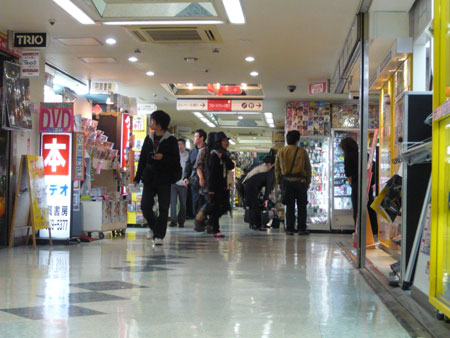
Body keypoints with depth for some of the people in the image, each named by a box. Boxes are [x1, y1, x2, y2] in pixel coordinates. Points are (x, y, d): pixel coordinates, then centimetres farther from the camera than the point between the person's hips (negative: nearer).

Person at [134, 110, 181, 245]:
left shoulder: (171, 140, -2)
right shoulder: (148, 139, 11)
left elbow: (176, 160, -4)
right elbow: (142, 159, 14)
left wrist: (163, 157, -21)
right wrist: (137, 177, 10)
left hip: (164, 179, -4)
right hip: (149, 178, 4)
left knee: (163, 208, -3)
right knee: (145, 206, -3)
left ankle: (159, 235, 4)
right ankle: (154, 228, 22)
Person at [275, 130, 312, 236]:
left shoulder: (280, 152, 5)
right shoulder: (302, 152, -1)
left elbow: (277, 168, 8)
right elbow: (308, 168, 3)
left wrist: (279, 182, 13)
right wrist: (308, 182, 11)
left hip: (286, 182, 2)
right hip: (300, 181, -2)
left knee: (289, 206, 7)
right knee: (302, 206, 6)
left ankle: (289, 228, 5)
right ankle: (302, 228, 5)